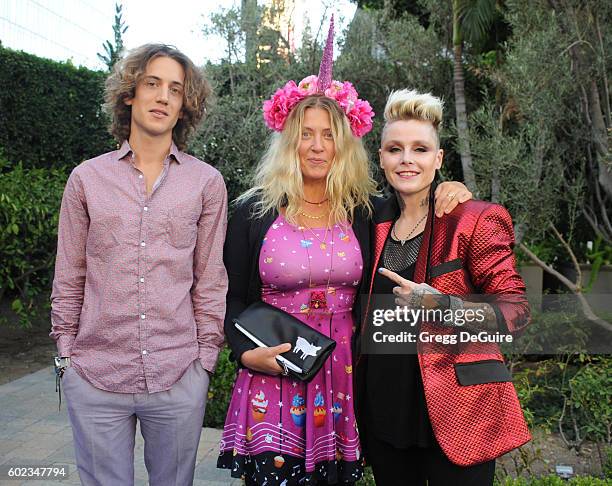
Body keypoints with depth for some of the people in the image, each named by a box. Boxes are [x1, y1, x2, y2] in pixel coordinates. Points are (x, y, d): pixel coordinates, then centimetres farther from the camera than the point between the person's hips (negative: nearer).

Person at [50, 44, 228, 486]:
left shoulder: (207, 182, 2)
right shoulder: (87, 177, 4)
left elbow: (210, 281, 4)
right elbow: (69, 279, 8)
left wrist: (206, 358, 2)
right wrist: (66, 353, 6)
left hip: (179, 380, 0)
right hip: (94, 379, 1)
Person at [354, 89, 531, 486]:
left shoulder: (474, 220, -9)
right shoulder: (377, 224, 7)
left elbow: (516, 311, -12)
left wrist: (441, 306, -26)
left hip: (454, 409, -5)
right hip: (384, 406, 5)